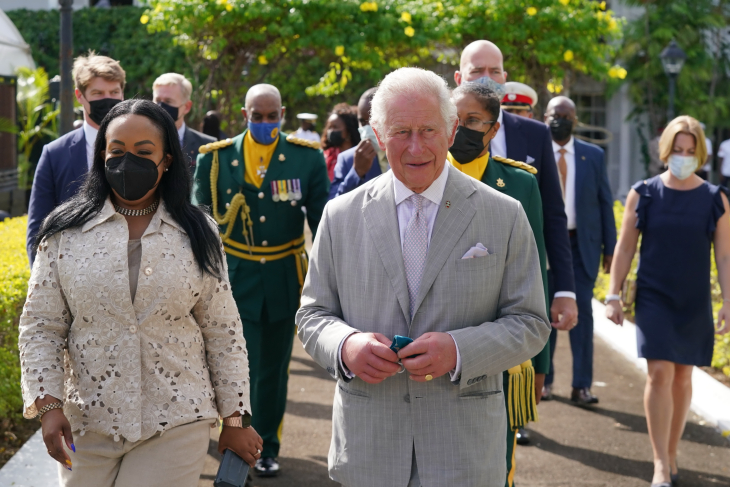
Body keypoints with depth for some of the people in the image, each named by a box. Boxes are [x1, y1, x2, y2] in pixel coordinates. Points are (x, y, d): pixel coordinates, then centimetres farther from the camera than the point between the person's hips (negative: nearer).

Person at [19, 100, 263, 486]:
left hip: (175, 427, -1)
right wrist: (48, 405, -9)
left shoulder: (197, 235, 1)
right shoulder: (65, 232, 1)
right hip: (86, 428, 1)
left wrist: (235, 419, 5)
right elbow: (41, 327, 3)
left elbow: (223, 334, 4)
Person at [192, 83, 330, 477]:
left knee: (274, 370, 13)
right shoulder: (215, 158, -1)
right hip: (234, 279, -1)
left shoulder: (307, 157, -1)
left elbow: (323, 220, 3)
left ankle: (267, 448, 28)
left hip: (285, 280, 1)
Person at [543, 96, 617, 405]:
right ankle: (544, 379, 20)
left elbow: (605, 203, 6)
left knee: (582, 311, -3)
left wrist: (610, 248, 1)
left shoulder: (593, 155, 5)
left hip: (583, 244, 1)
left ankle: (581, 386, 2)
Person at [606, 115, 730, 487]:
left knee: (682, 377, 9)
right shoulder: (643, 194, -1)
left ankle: (671, 457, 24)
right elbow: (625, 248, 3)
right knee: (659, 374, -11)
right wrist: (613, 296, -1)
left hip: (695, 303, 1)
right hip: (654, 299, -1)